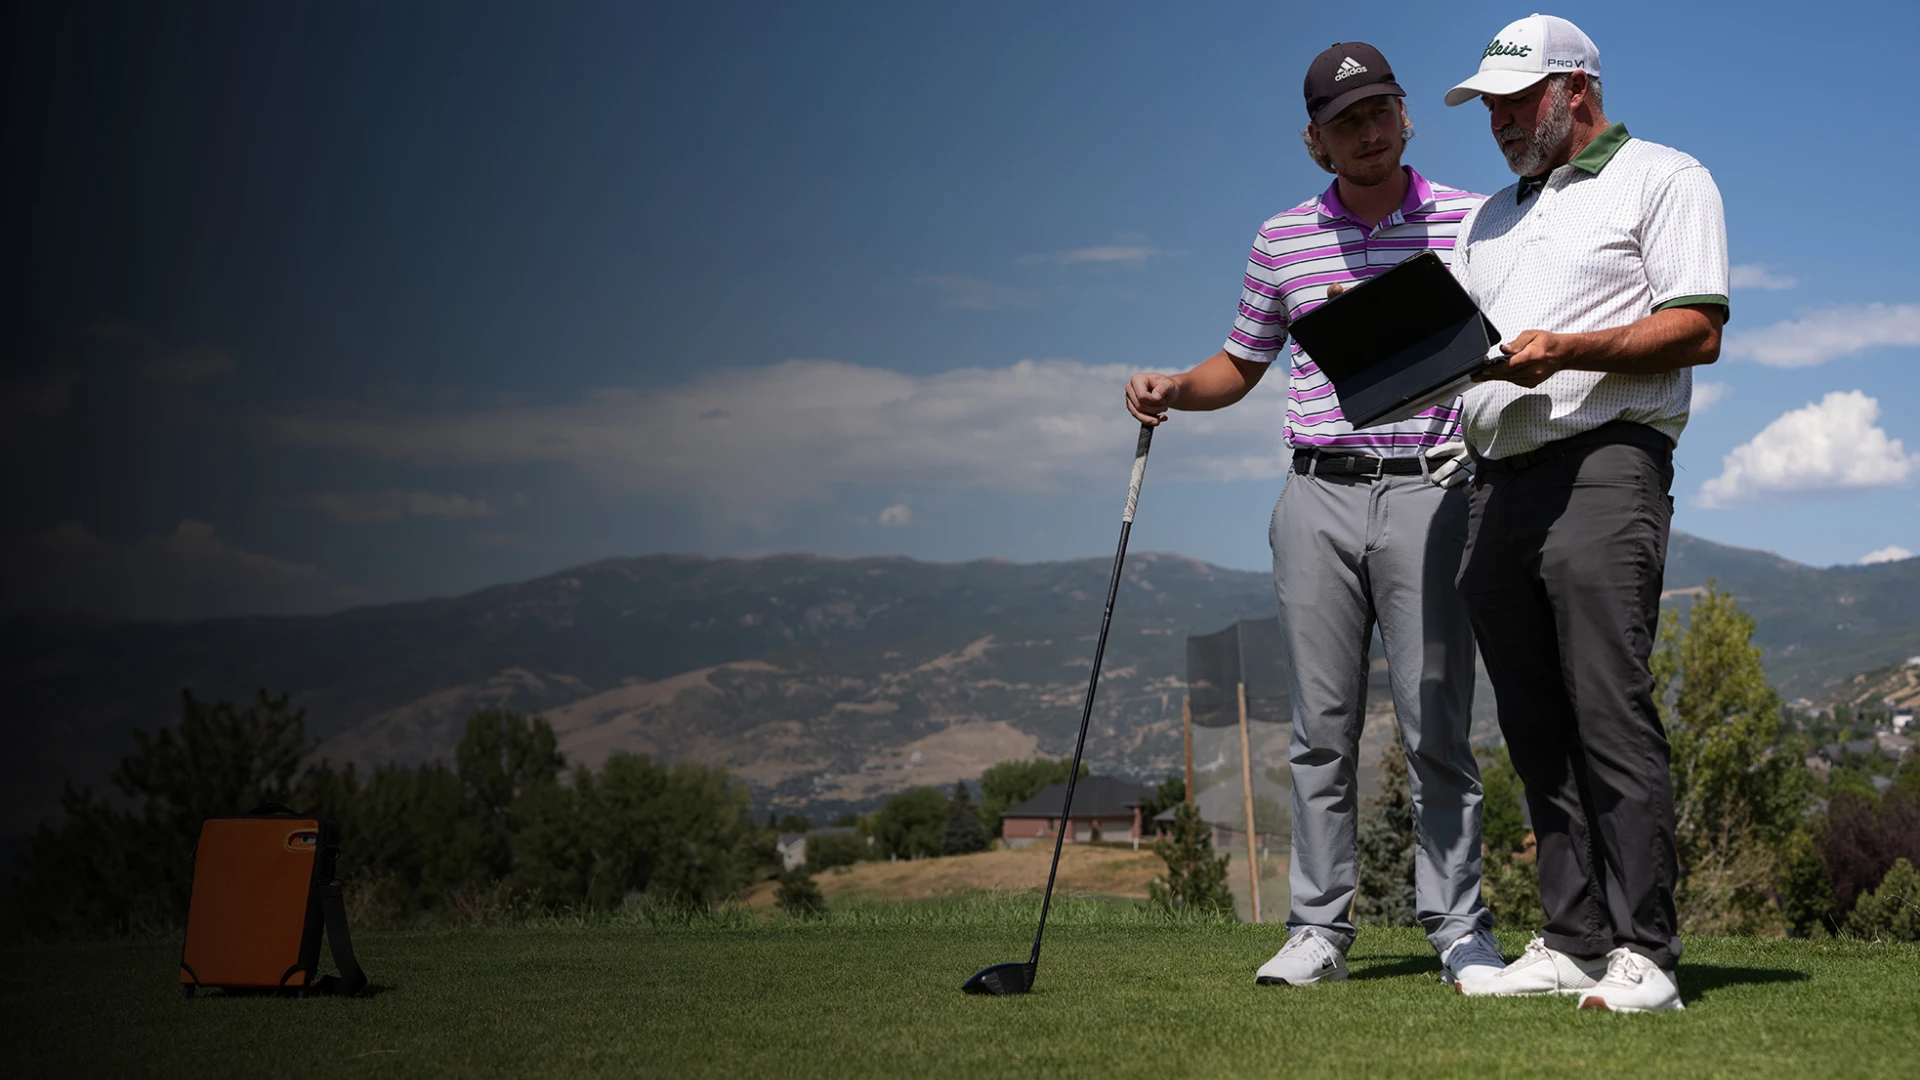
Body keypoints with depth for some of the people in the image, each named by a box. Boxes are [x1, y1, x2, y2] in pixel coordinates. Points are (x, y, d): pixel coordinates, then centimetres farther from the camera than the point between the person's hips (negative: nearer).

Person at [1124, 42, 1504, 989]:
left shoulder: (1470, 223, 4)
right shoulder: (1281, 238, 11)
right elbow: (1242, 363, 20)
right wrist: (1172, 390, 2)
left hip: (1428, 490, -2)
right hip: (1318, 495, 2)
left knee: (1435, 724, -2)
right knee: (1321, 726, 3)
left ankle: (1459, 928, 6)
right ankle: (1320, 927, 9)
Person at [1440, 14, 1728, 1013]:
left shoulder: (1663, 179, 6)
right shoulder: (1491, 217, 27)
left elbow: (1697, 330, -6)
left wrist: (1566, 350, -18)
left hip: (1602, 463, -7)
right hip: (1496, 480, 7)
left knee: (1610, 713, -13)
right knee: (1535, 728, 4)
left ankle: (1641, 954, -10)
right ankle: (1572, 944, 7)